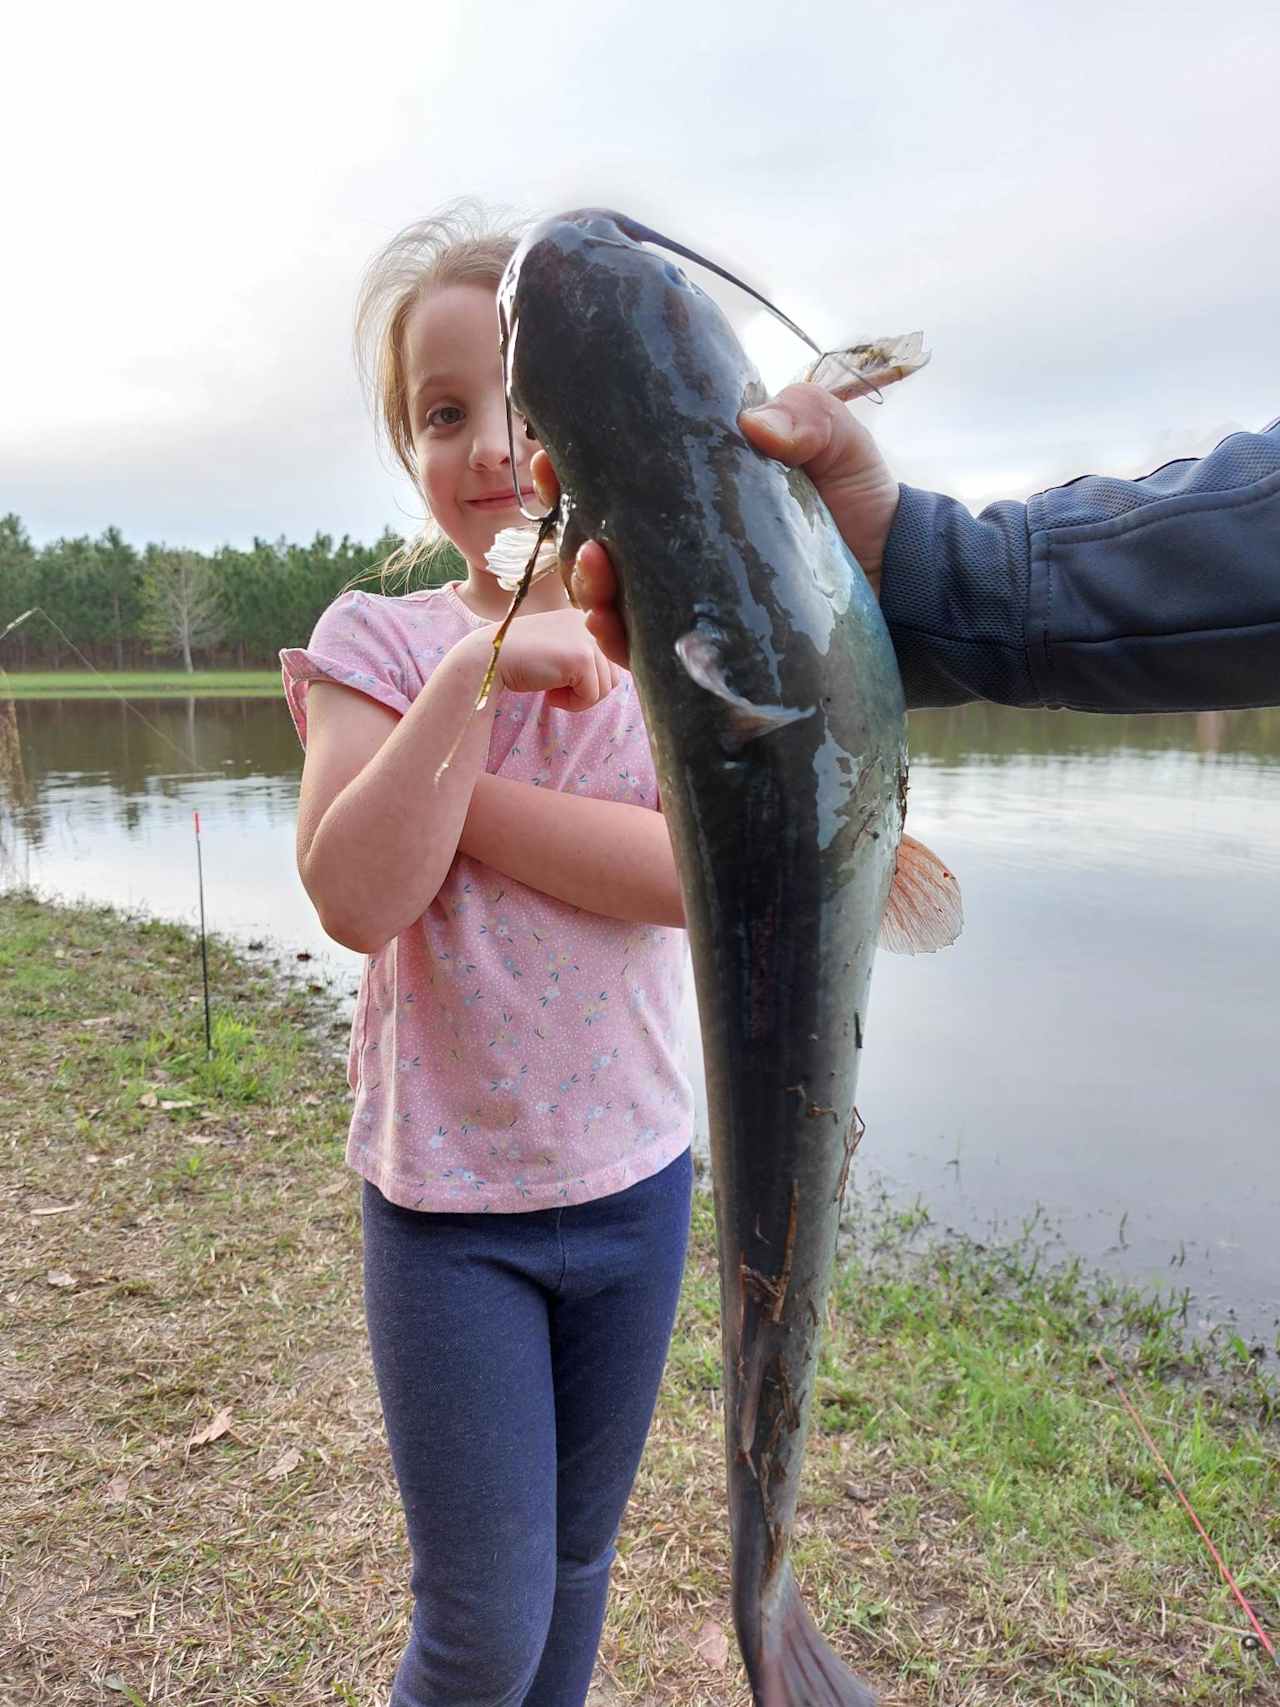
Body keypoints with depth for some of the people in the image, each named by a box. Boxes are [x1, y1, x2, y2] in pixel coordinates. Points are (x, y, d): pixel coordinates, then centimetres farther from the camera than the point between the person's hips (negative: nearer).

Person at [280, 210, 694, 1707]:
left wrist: (446, 791, -21)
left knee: (578, 1557, 23)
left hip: (636, 1177, 3)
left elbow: (696, 871, -19)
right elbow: (356, 897, -22)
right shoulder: (379, 642, -8)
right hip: (447, 1200, -2)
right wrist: (472, 678, -28)